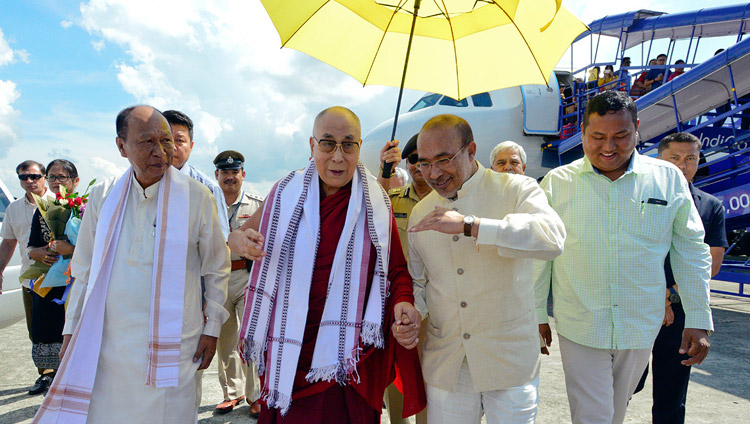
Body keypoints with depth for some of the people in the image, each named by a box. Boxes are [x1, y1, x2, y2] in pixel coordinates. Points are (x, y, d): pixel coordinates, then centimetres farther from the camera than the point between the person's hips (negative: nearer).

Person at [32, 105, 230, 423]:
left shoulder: (196, 196, -7)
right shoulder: (103, 195, 2)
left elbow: (217, 269, 2)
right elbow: (85, 270, 13)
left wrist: (212, 329, 2)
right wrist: (72, 329, 13)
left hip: (171, 347, -2)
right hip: (106, 343, 3)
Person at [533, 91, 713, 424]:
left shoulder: (668, 178, -2)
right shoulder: (556, 182, -5)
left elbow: (691, 250, 5)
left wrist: (698, 319, 4)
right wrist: (538, 315, 3)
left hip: (642, 327, 2)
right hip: (580, 328, -2)